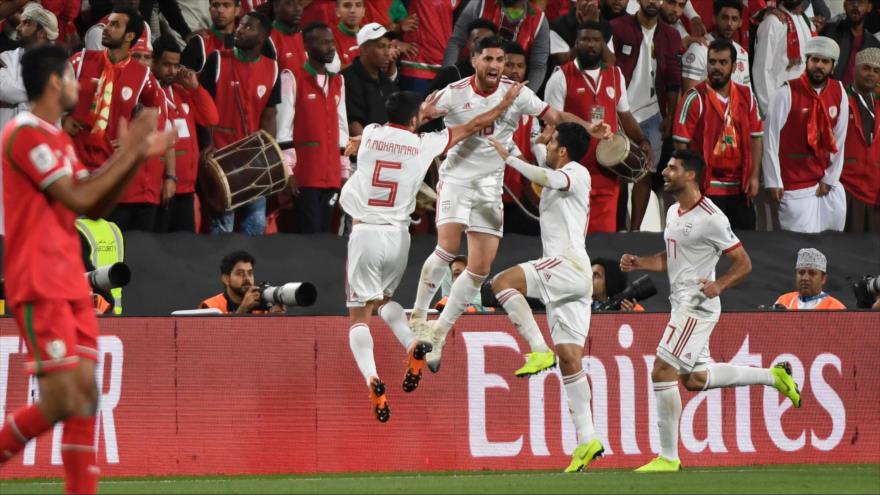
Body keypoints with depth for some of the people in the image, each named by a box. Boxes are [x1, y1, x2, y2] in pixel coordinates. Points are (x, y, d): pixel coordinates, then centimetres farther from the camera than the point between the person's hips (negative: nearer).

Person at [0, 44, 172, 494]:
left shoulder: (57, 140, 18)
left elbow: (95, 207, 20)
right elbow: (78, 198, -18)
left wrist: (134, 157, 10)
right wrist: (127, 154, -10)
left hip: (70, 284, 9)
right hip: (40, 287, -9)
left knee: (85, 395, 3)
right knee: (63, 399, -14)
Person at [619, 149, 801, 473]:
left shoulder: (709, 218, -16)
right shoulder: (673, 212, 12)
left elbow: (743, 263, -12)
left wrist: (719, 286, -29)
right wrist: (638, 263, 7)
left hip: (698, 305, -10)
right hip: (682, 304, 10)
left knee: (662, 372, -12)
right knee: (694, 379, 15)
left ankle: (668, 457, -5)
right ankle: (773, 376, 26)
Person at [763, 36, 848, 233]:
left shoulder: (839, 93, 2)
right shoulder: (787, 93, -11)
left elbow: (839, 140, 6)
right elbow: (771, 139, -7)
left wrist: (829, 179, 3)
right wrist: (773, 183, -8)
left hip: (827, 185, 5)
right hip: (794, 186, -5)